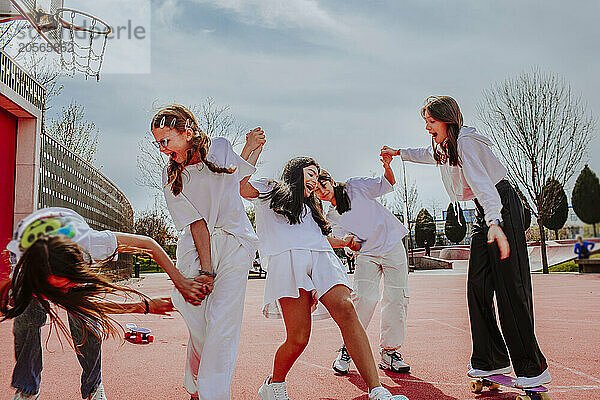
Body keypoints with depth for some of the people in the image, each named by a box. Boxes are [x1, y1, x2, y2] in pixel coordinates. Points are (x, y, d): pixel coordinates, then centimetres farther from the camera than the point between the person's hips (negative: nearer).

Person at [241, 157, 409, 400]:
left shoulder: (309, 206, 40)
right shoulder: (269, 190, 23)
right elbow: (239, 186, 6)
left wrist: (344, 242, 48)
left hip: (321, 259, 5)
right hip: (287, 259, -5)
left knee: (345, 309, -24)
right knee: (298, 338, -16)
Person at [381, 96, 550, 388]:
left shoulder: (466, 142, -16)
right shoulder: (445, 147, 12)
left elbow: (481, 182, -30)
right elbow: (428, 154, 37)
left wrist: (495, 223, -41)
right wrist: (399, 153, 39)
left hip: (502, 207, -9)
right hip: (484, 213, 9)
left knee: (510, 287, -12)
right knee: (478, 286, 3)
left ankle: (533, 368, -4)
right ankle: (493, 360, 11)